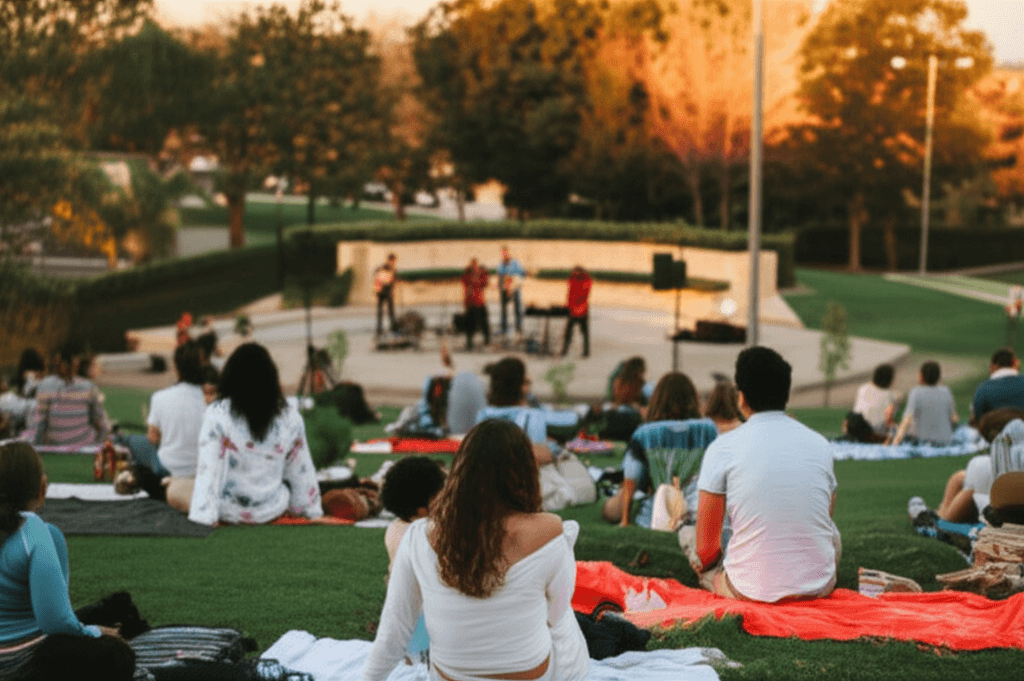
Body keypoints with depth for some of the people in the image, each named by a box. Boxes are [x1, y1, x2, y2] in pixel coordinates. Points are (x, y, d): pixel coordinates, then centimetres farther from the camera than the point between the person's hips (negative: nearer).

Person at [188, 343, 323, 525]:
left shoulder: (216, 414, -19)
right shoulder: (290, 416, -9)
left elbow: (208, 470, -19)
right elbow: (301, 471, 2)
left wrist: (203, 516, -14)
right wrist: (313, 511, 15)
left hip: (229, 512, 0)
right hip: (272, 511, 0)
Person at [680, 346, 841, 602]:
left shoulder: (722, 448, -7)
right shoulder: (821, 445, 4)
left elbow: (706, 547, -4)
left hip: (752, 591, -1)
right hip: (819, 588, 1)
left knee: (688, 533, 22)